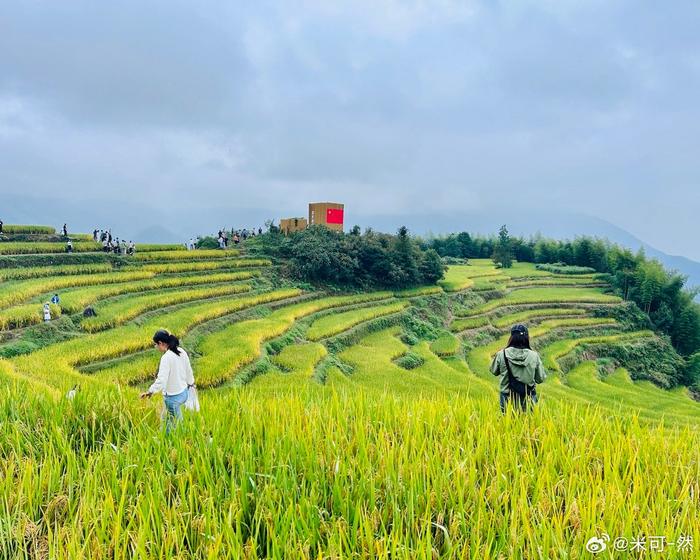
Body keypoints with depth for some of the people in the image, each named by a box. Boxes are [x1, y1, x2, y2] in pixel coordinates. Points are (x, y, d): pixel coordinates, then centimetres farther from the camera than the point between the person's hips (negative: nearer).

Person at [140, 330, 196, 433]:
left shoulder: (166, 358, -23)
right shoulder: (181, 352, 0)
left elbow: (161, 379, -29)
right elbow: (189, 370, 13)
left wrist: (150, 391, -21)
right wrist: (191, 383, 29)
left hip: (173, 396, -8)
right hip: (184, 392, 8)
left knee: (175, 425, 7)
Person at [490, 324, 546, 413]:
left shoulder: (501, 355, -12)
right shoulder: (534, 356, -10)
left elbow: (494, 371, 7)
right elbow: (540, 378, -1)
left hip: (508, 399, 0)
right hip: (528, 401, 1)